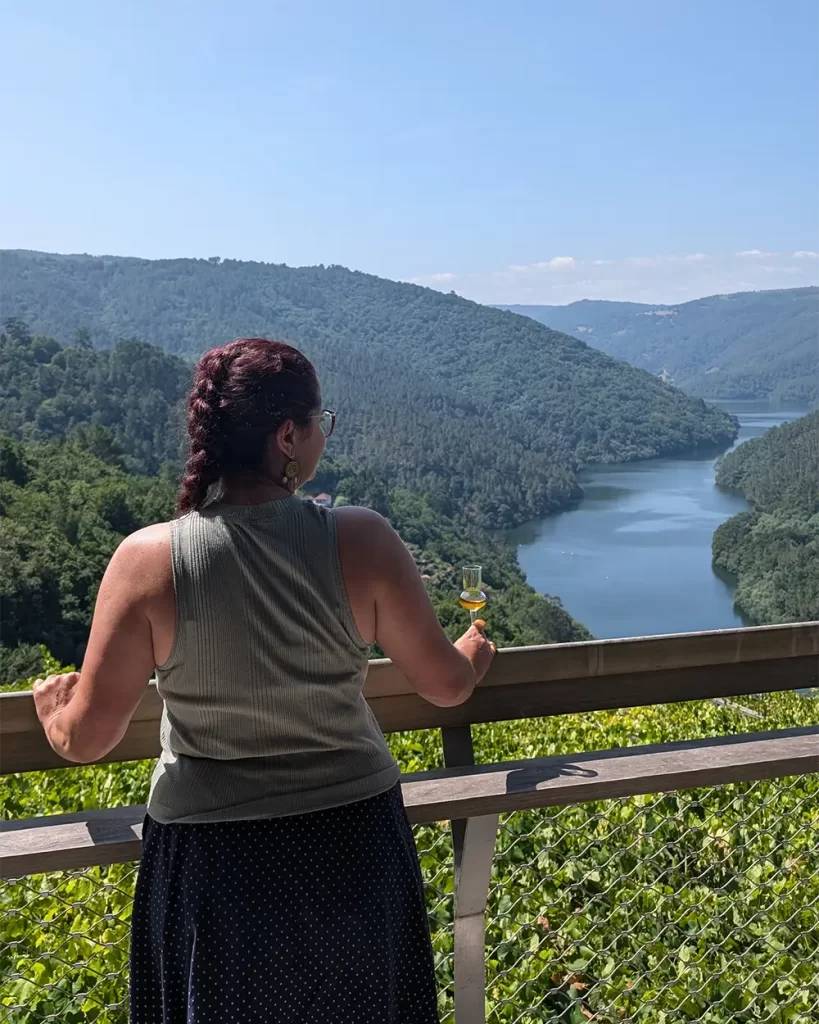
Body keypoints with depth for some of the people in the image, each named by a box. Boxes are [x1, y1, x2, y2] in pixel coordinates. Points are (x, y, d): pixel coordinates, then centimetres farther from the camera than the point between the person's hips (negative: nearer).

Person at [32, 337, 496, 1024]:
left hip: (212, 858, 0)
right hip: (353, 842, 1)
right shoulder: (362, 542, -17)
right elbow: (446, 686, -5)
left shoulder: (147, 561, -18)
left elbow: (85, 739, -10)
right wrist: (474, 654, 19)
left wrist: (54, 706, 15)